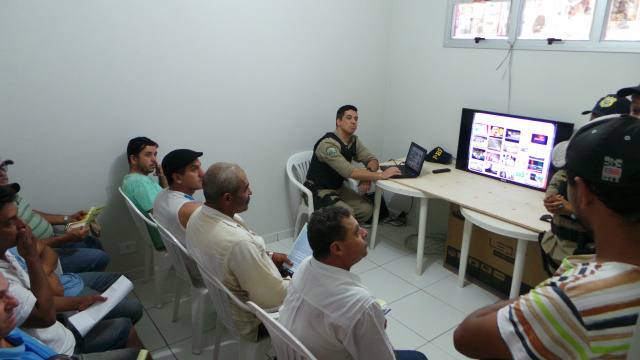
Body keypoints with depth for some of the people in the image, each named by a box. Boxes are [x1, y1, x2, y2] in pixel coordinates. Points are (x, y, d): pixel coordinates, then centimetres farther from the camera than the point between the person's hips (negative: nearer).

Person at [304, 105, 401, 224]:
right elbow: (350, 172, -33)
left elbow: (371, 159, 4)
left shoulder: (354, 141, 4)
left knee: (366, 208, -11)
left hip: (338, 187, 8)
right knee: (347, 213, -29)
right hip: (319, 191, -8)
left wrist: (369, 172, -22)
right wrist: (381, 175, -32)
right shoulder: (328, 144, -25)